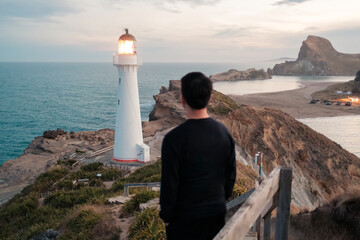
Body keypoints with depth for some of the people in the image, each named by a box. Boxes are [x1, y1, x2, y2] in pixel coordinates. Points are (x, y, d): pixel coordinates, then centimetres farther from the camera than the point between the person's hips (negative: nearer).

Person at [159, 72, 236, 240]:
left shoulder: (174, 139, -21)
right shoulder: (224, 132, -4)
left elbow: (169, 183, -16)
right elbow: (231, 174, 5)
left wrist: (166, 215, -2)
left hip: (185, 216, -4)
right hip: (217, 213, 5)